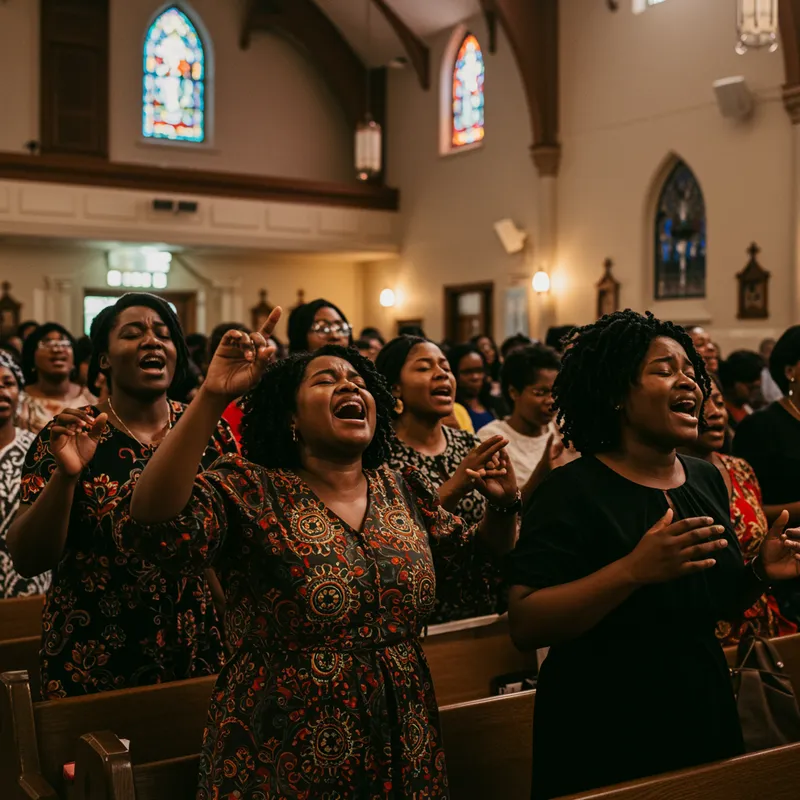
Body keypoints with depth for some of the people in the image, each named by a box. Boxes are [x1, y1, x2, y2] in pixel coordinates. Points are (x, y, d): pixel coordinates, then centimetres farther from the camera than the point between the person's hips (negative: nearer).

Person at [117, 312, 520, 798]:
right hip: (283, 761, -4)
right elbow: (154, 526, -27)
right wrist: (212, 398, -32)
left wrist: (502, 505, -4)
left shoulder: (404, 491, 5)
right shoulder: (251, 493, -10)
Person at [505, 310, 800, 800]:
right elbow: (525, 625, -25)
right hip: (604, 741, -6)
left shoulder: (708, 480, 3)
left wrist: (761, 573, -6)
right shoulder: (573, 491, -18)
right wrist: (633, 570, -34)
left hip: (705, 719, 6)